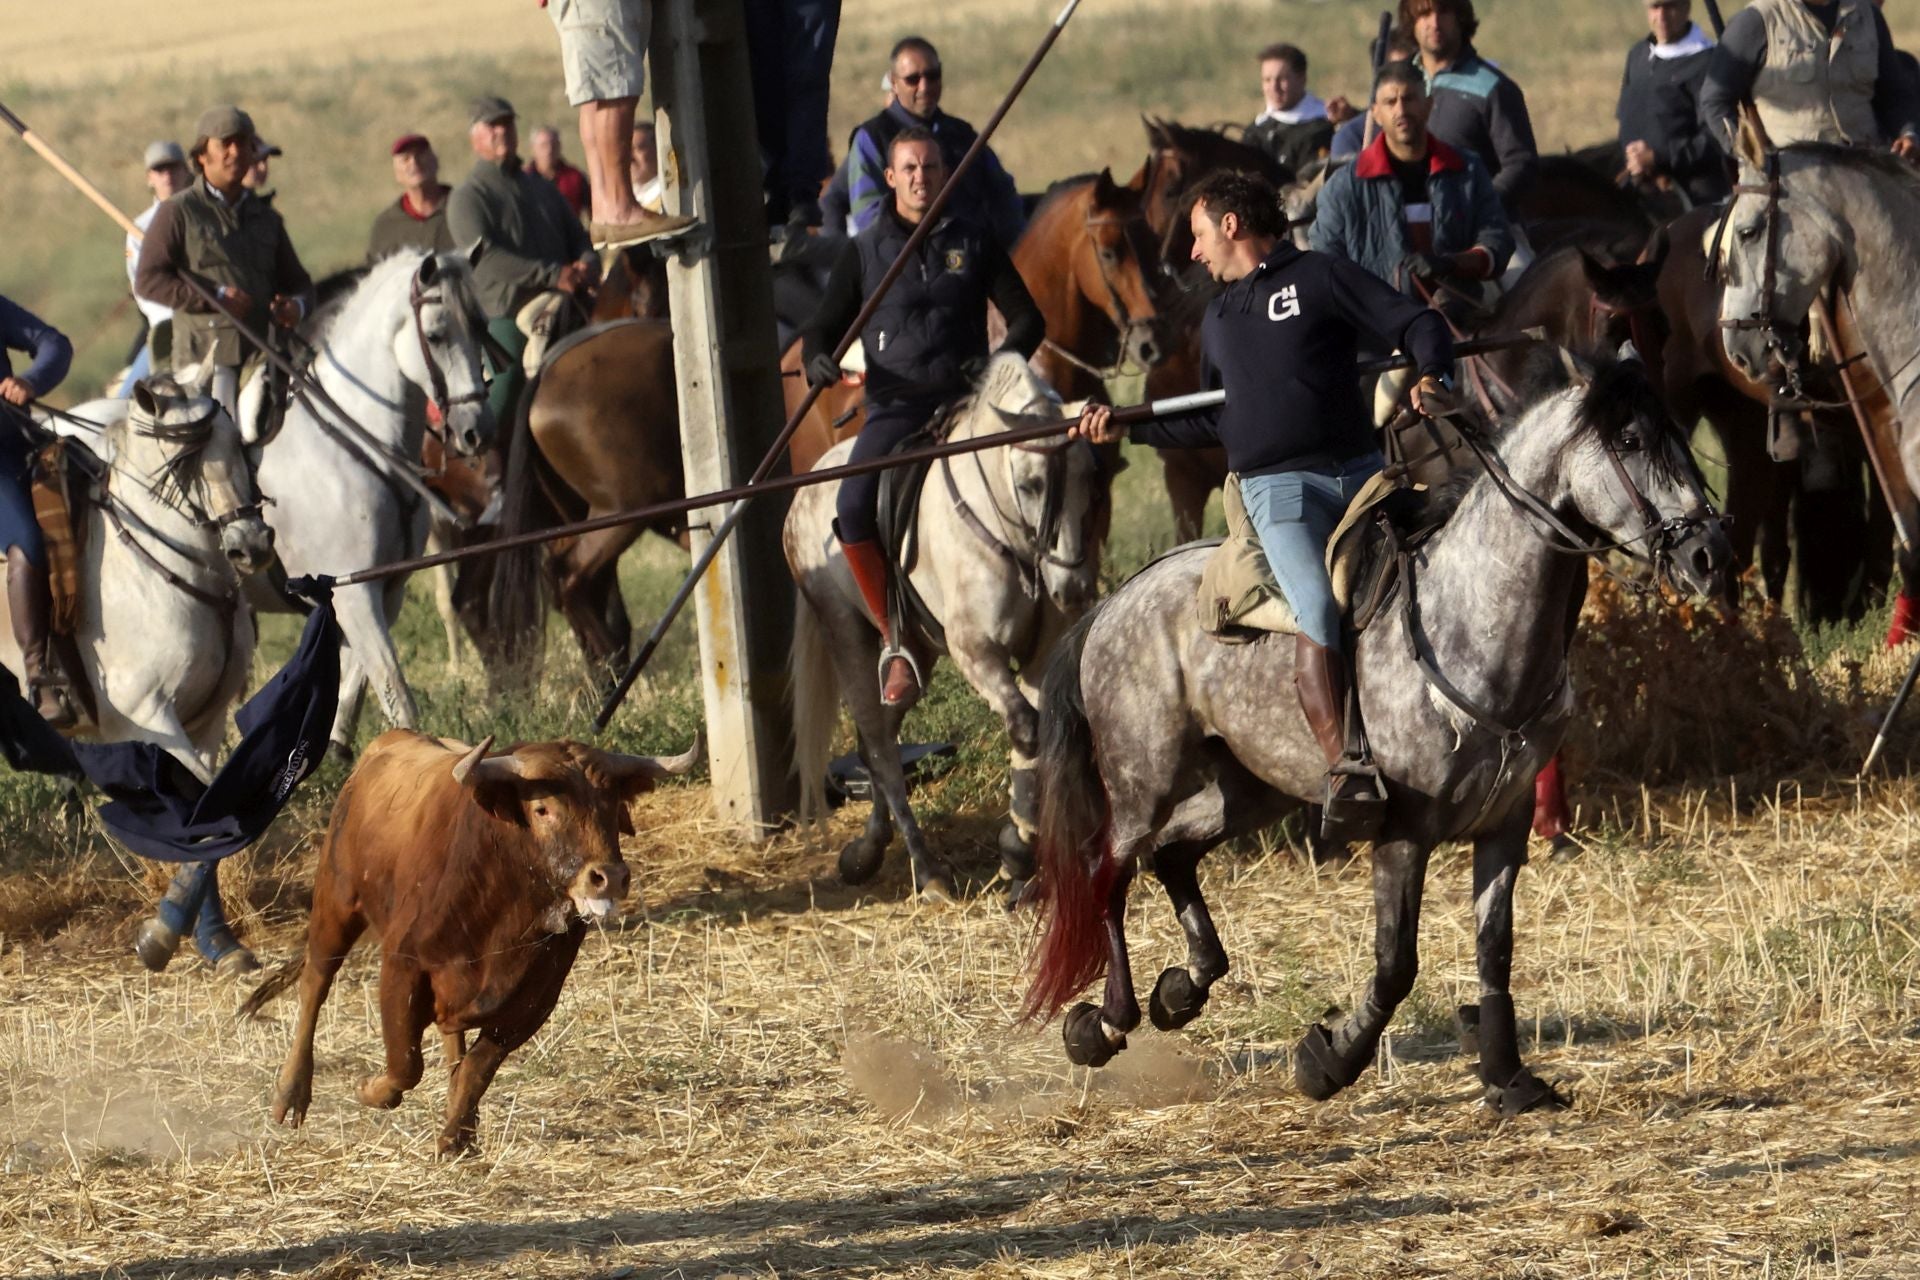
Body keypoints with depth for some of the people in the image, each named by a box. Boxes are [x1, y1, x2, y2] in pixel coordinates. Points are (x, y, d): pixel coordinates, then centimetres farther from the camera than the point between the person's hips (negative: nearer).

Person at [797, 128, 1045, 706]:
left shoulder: (973, 244, 12)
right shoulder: (864, 252, 12)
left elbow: (1027, 316, 12)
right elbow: (824, 327, 14)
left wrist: (1005, 356, -10)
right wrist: (817, 360, -10)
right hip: (895, 407, 0)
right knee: (853, 507, -26)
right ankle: (894, 638, -12)